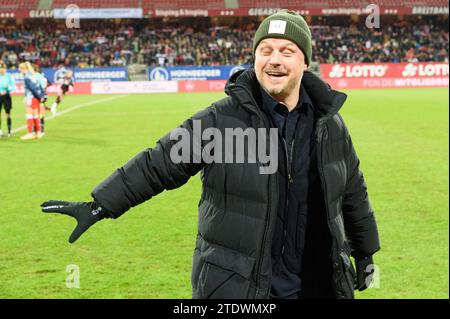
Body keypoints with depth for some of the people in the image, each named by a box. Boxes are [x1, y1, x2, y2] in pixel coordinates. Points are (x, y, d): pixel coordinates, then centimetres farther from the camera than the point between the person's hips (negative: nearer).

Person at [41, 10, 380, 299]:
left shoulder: (331, 126, 3)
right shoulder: (219, 121, -9)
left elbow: (353, 192, 16)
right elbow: (157, 165, -7)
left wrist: (365, 254, 23)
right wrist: (98, 206, -13)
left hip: (316, 285, 3)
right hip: (233, 288, -3)